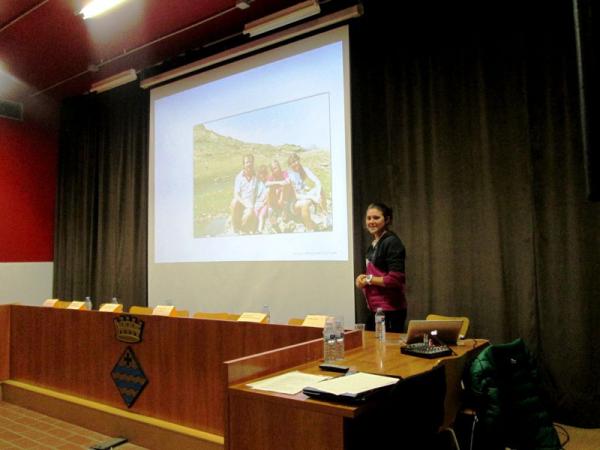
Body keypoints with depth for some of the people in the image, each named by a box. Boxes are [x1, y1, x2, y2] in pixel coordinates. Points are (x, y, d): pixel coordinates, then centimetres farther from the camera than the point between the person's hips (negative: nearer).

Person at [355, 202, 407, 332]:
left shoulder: (392, 243, -14)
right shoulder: (373, 244, 12)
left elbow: (395, 279, -21)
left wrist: (368, 279, -11)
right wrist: (363, 278, 2)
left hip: (390, 311, -8)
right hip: (375, 309, 9)